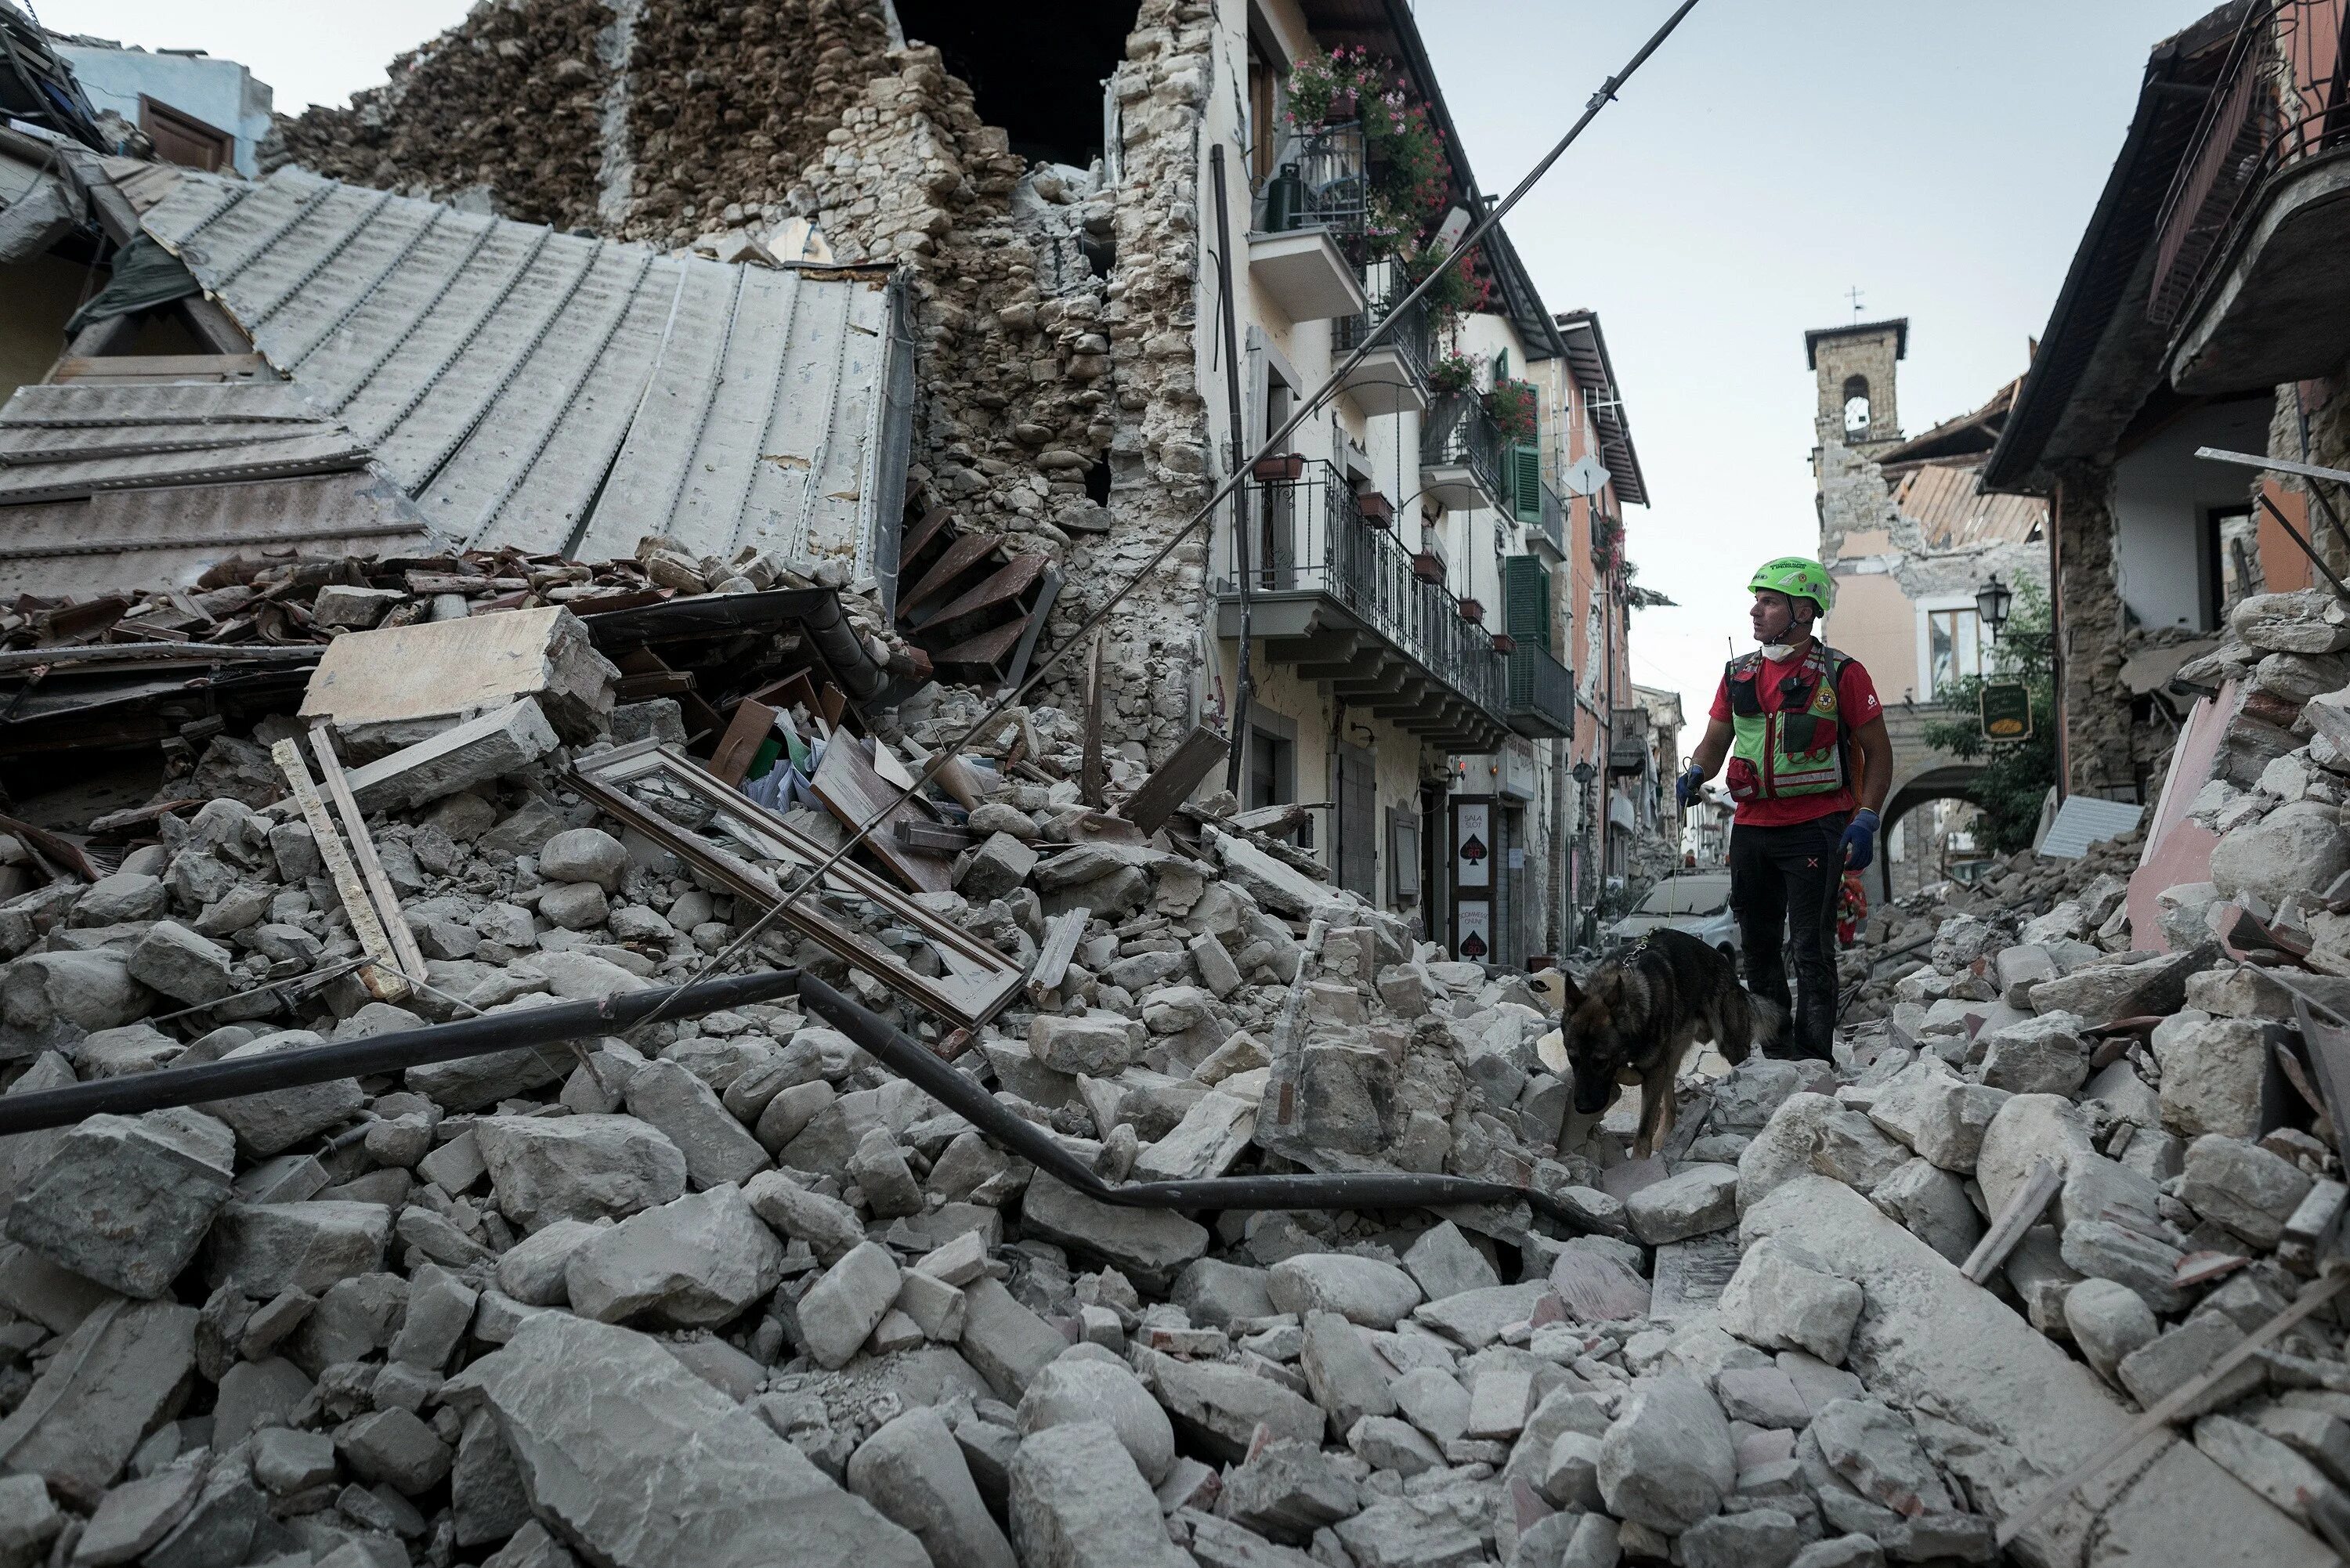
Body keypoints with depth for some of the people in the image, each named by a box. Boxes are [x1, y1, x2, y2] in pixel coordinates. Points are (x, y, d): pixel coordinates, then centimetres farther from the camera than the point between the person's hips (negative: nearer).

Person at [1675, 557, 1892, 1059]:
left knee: (1809, 951, -7)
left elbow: (1878, 752, 0)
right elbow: (1715, 741, 15)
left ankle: (1812, 1064, -1)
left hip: (1814, 829, -5)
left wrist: (1866, 820, -11)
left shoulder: (1841, 674, -4)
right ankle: (1775, 1058, 23)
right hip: (1751, 829, 6)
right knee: (1759, 950, 11)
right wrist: (1696, 772, -7)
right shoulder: (1739, 673, 10)